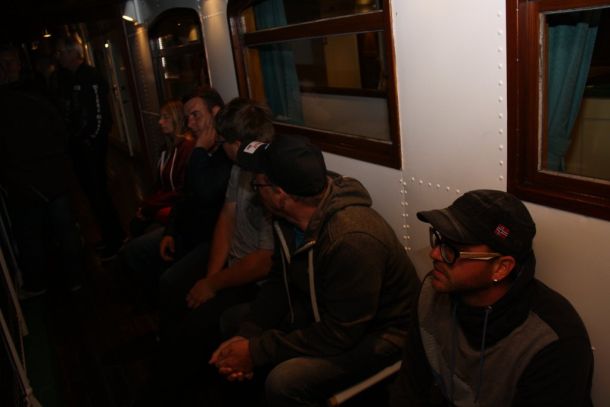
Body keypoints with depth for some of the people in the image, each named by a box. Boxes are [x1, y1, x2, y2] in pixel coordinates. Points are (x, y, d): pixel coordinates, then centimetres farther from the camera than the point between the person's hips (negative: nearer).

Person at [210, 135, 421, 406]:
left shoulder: (352, 240, -35)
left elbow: (339, 334, -29)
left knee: (284, 382, -30)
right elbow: (280, 281, 2)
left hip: (374, 333, -8)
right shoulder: (289, 218, -9)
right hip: (320, 312, 8)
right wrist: (247, 334, -12)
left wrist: (257, 351, -24)